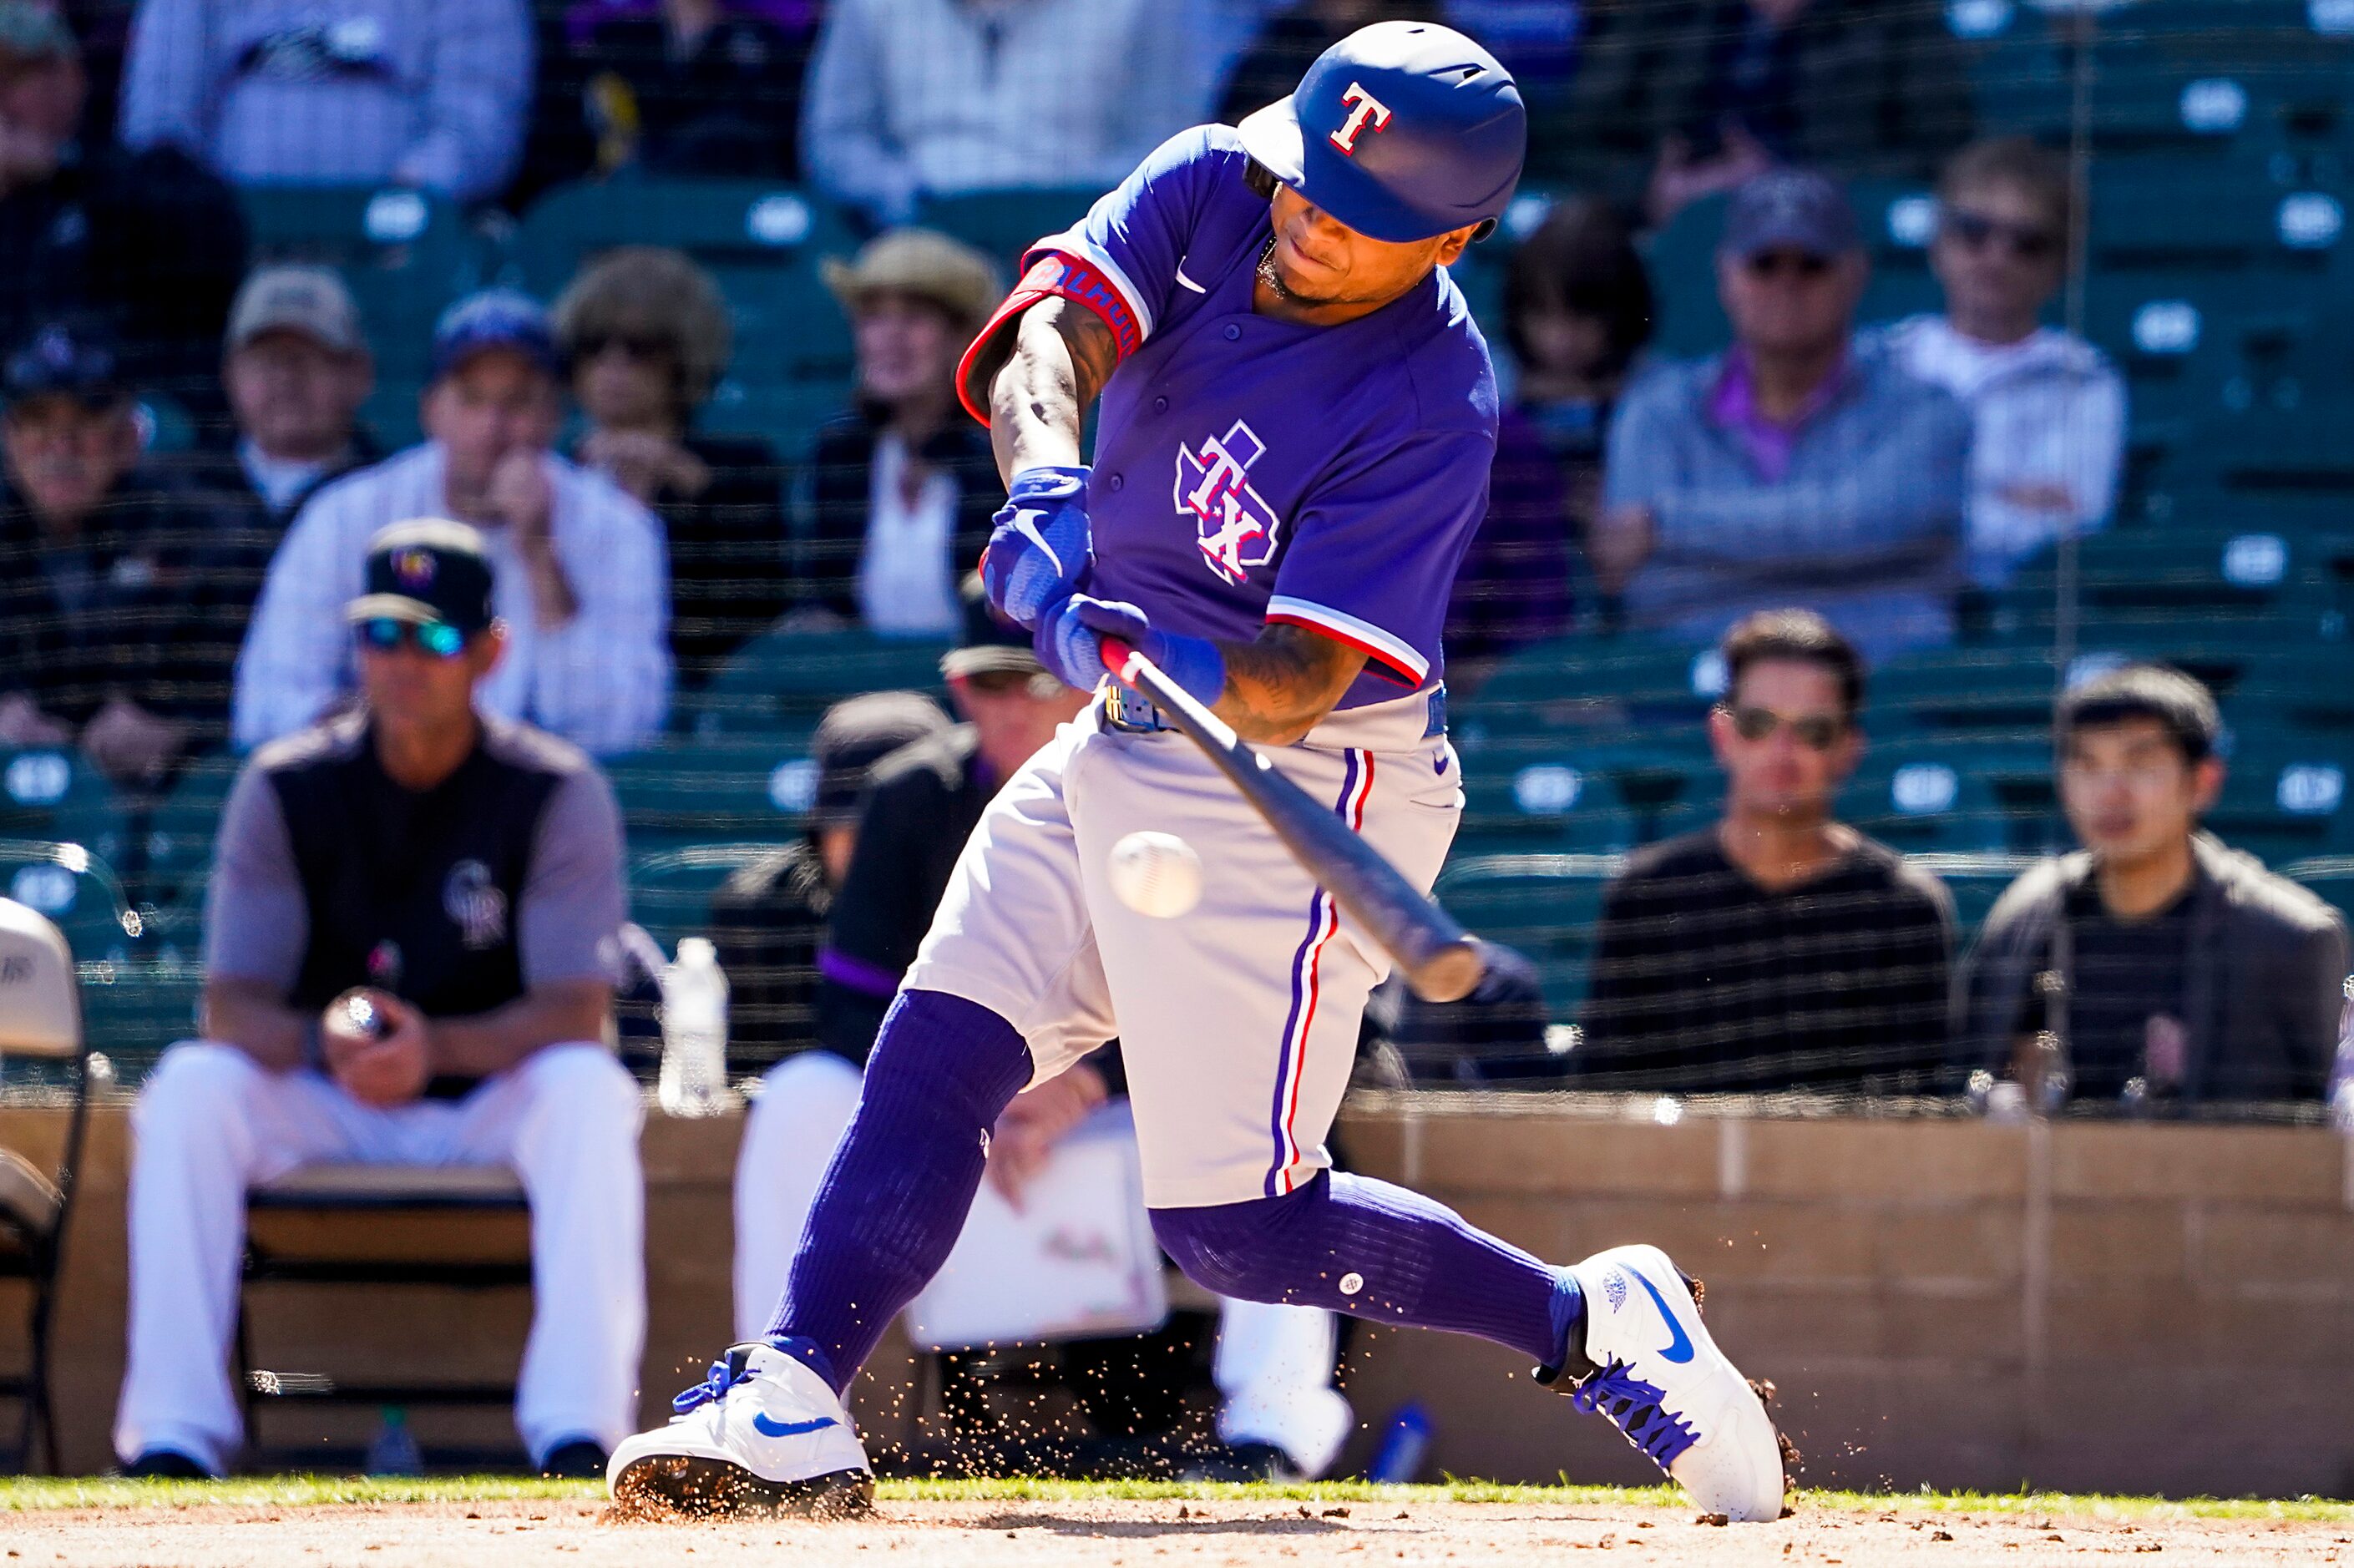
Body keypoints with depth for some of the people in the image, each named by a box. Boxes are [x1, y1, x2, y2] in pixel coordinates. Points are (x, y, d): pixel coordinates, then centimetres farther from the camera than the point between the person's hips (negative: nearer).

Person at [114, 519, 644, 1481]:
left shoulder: (555, 794, -5)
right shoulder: (285, 790, 0)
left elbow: (576, 1012, -15)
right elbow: (232, 1005, -7)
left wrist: (437, 1048, -35)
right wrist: (322, 1043, -31)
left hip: (492, 1105, -1)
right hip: (323, 1115, 1)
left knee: (587, 1088, -33)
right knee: (190, 1086, -27)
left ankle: (575, 1437, -40)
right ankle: (174, 1438, -32)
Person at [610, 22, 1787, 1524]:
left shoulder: (1433, 406, -23)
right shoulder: (1206, 189, -6)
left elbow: (1302, 679, -26)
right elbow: (1050, 331, -21)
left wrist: (1161, 664, -46)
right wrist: (1044, 474, -42)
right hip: (1126, 745, 7)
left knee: (1239, 1228, -9)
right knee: (935, 1059, -2)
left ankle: (1593, 1324, 7)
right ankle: (789, 1409, 0)